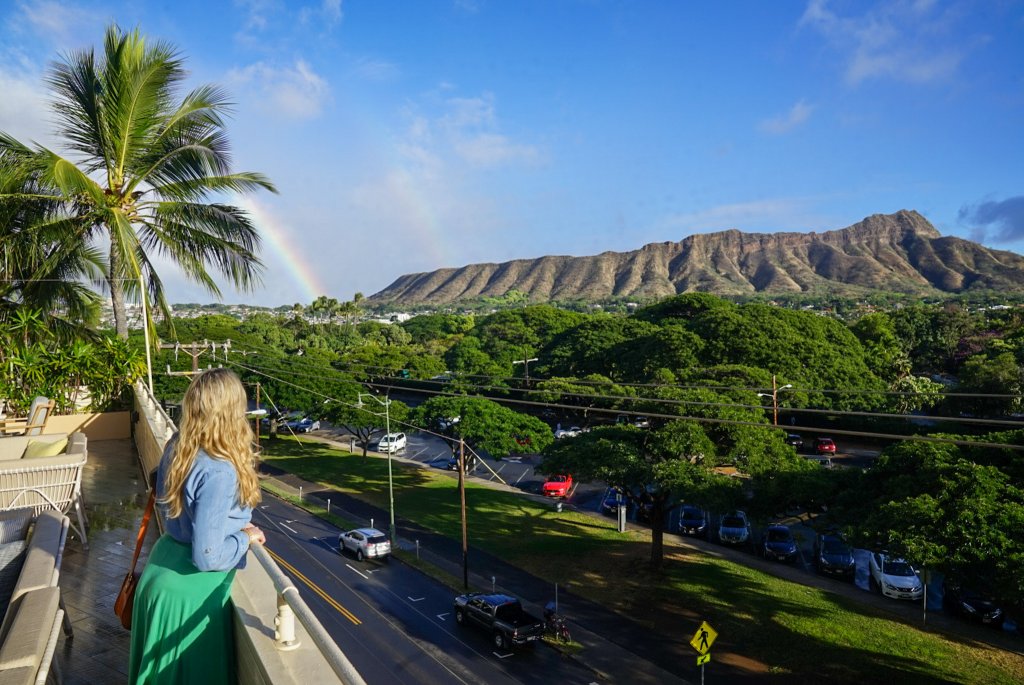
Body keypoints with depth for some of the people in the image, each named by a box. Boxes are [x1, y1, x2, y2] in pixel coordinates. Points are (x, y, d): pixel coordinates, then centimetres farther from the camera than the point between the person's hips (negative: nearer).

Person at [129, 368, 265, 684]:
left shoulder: (175, 447, -3)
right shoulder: (220, 473, -28)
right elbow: (207, 556, -26)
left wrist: (235, 524, 7)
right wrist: (245, 537, -9)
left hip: (162, 572, 8)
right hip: (190, 590, -8)